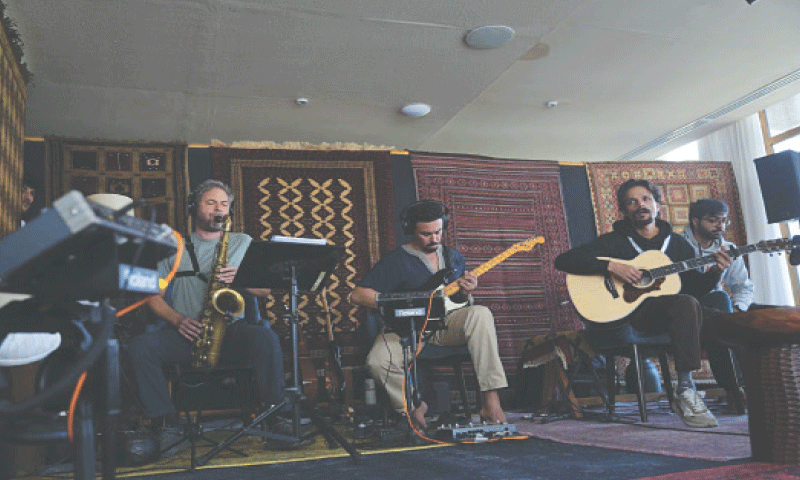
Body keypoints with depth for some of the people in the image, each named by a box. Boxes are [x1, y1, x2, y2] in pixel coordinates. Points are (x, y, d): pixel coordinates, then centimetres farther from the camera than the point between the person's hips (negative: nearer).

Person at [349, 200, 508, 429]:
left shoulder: (454, 257, 17)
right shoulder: (396, 260, 1)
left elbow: (462, 305, 21)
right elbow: (357, 294, -5)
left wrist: (465, 294, -4)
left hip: (447, 324, 3)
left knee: (480, 314, -29)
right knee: (378, 362, -32)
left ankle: (491, 403, -29)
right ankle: (414, 405, 0)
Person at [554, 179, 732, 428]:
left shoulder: (678, 244, 19)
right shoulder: (614, 241, 6)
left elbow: (695, 288, 15)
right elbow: (563, 260, -6)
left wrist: (715, 272, -5)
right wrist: (611, 266, -16)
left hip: (674, 314, 4)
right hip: (631, 311, -4)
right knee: (686, 304, -33)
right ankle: (685, 391, -31)